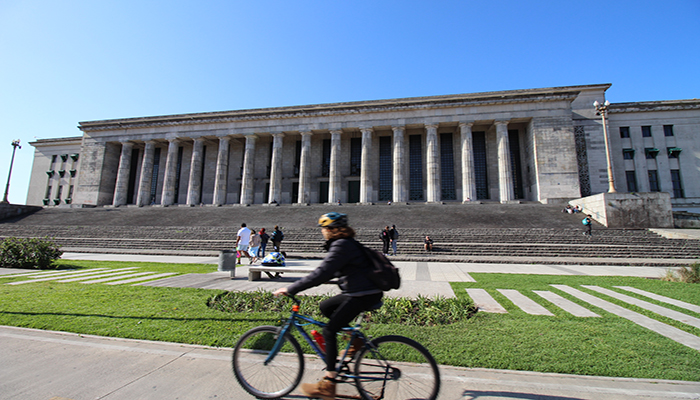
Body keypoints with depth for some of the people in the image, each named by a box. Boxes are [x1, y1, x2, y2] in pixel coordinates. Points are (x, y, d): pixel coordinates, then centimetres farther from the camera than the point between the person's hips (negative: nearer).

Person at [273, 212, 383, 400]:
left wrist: (290, 289, -19)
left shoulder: (342, 246, -19)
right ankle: (356, 340, 21)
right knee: (325, 306, 18)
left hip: (363, 295, -10)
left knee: (329, 331, -6)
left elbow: (321, 273, -24)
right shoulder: (346, 243, 13)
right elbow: (328, 273, 19)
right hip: (357, 292, 10)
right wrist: (297, 285, 16)